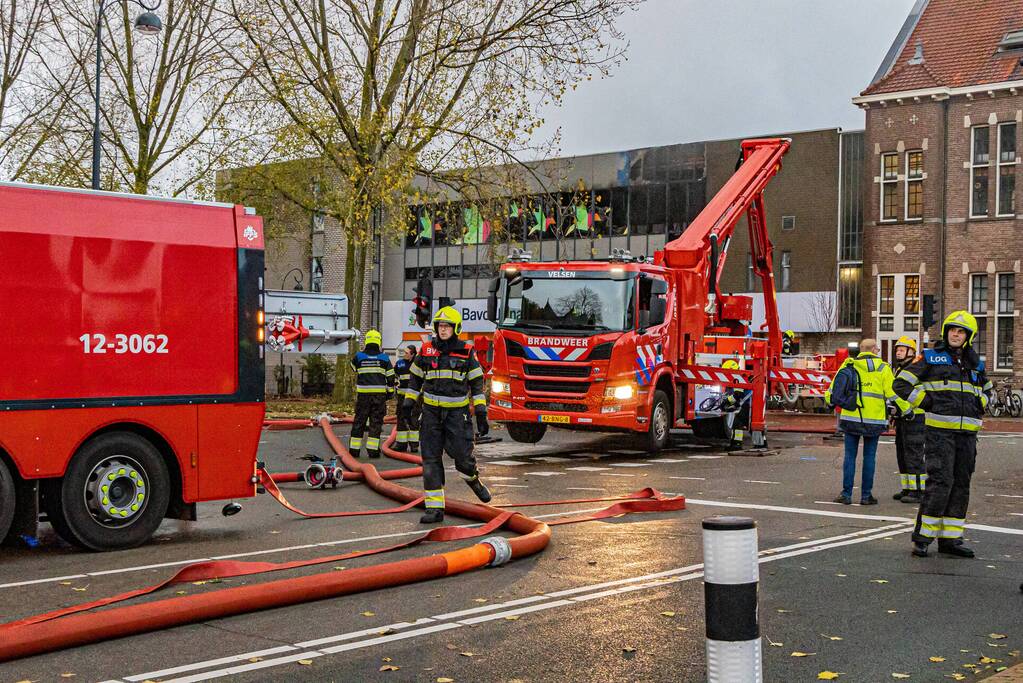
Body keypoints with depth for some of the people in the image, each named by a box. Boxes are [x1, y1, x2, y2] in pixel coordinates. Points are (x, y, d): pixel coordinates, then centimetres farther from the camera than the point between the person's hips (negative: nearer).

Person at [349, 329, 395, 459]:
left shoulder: (359, 356, 1)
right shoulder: (384, 358, 1)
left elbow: (353, 367, 23)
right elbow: (390, 377, 3)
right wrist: (389, 392, 14)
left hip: (363, 394, 1)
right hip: (379, 394, -1)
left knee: (359, 421, 8)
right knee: (376, 421, 2)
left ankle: (354, 448, 9)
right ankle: (373, 449, -3)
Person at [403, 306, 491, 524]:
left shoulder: (467, 353, 0)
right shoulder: (426, 351, 6)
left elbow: (477, 384, 2)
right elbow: (415, 378, 16)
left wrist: (481, 413, -3)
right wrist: (408, 403, 10)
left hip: (457, 412, -2)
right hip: (431, 412, 2)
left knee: (463, 455, -2)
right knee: (430, 460, -3)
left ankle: (474, 481, 33)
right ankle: (435, 509, -1)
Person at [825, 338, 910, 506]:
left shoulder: (848, 366, 2)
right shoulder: (883, 368, -2)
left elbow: (832, 390, 5)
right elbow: (894, 393, -4)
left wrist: (830, 401, 26)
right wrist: (907, 410, 8)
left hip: (851, 418, 1)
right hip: (873, 420, -1)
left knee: (850, 455, 7)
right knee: (869, 457, 7)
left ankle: (846, 494, 4)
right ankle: (866, 495, 8)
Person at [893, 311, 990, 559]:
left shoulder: (975, 364, 16)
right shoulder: (931, 357, 1)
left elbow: (986, 389, 34)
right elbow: (901, 384, -1)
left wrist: (979, 405, 13)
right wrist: (926, 402, -7)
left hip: (967, 433, 6)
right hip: (939, 430, -6)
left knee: (961, 486, 6)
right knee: (940, 482, -13)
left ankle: (950, 539, 13)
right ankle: (922, 537, -6)